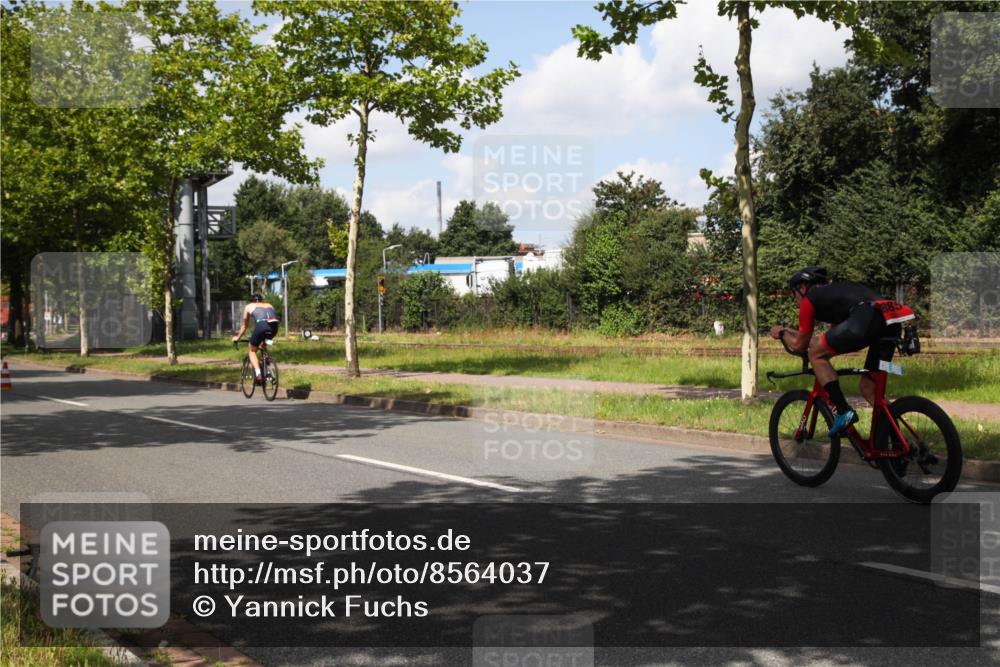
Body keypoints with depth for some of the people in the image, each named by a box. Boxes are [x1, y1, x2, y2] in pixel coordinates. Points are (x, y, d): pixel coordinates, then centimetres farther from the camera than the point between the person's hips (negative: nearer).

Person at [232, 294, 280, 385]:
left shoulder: (249, 306, 28)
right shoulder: (269, 305, 36)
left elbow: (244, 326, 36)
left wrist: (238, 337, 53)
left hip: (261, 325, -3)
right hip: (274, 327, 4)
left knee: (252, 351, 15)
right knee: (263, 344, 35)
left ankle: (258, 373, -6)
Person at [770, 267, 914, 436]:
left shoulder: (809, 300, 18)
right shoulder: (835, 293, 40)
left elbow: (799, 345, 26)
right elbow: (831, 343, 48)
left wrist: (782, 333, 44)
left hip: (866, 318, -8)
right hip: (892, 323, 8)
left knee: (816, 354, 11)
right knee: (869, 388, 18)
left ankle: (844, 412, 2)